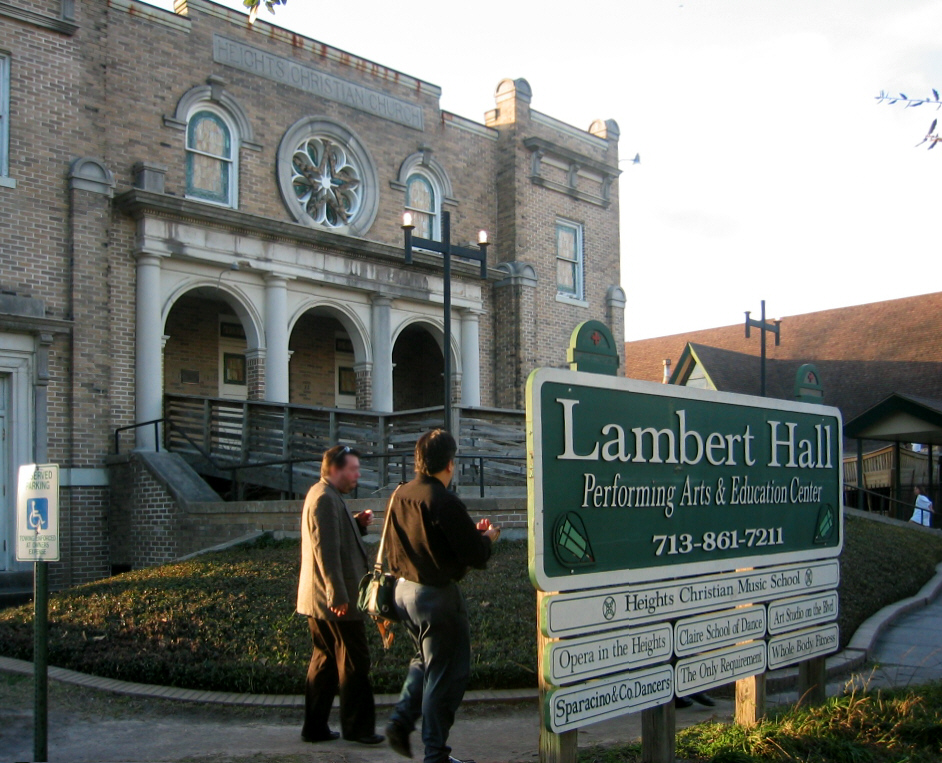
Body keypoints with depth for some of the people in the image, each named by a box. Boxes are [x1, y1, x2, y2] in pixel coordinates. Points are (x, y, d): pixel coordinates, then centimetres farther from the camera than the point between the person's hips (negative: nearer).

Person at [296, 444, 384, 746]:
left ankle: (315, 727, 20)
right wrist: (338, 596, -25)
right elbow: (326, 550, -23)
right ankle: (357, 727, 8)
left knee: (325, 660, 14)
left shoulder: (326, 496, 16)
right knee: (354, 663, -1)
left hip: (318, 599, 10)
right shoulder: (325, 498, -17)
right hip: (336, 600, -10)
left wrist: (358, 524, 5)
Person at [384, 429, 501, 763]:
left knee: (425, 660, 28)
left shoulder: (400, 495, 3)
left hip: (404, 589, 8)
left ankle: (401, 720, 17)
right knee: (446, 673, 6)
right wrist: (488, 537, 3)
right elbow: (476, 556, -19)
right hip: (437, 596, -8)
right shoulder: (444, 502, -21)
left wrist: (471, 531, 16)